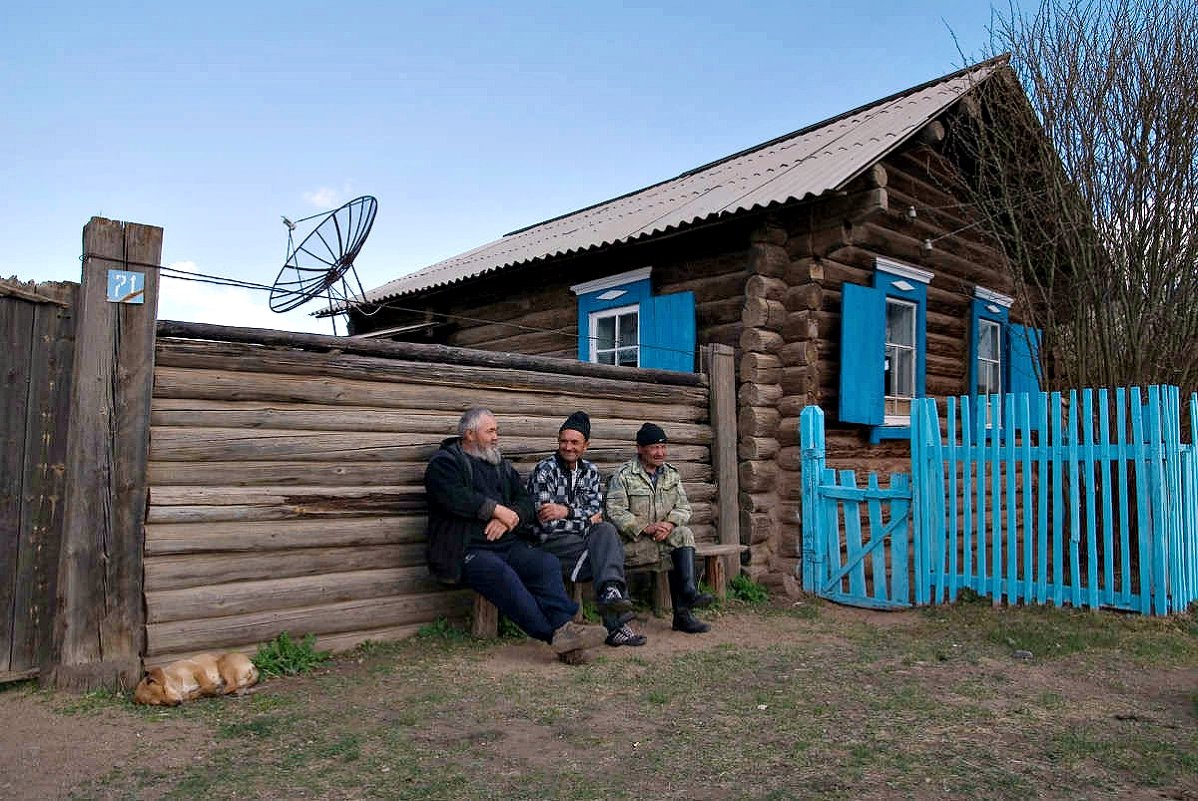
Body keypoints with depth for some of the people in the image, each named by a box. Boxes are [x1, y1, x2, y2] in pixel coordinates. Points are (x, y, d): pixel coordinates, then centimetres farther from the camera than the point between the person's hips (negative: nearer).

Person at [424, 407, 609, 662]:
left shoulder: (502, 466, 24)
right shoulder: (444, 462, 5)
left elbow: (526, 503, 15)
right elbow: (454, 497, -16)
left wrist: (509, 518, -8)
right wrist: (498, 510, -10)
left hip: (508, 545, 6)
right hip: (468, 550, -6)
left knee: (547, 562, -22)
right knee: (501, 573, -35)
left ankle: (563, 626, -34)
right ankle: (553, 633, -32)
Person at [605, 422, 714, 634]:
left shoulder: (671, 474, 14)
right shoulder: (624, 475, -3)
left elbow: (684, 507, 6)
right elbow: (615, 512, -13)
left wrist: (669, 524, -16)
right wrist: (645, 527, -24)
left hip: (666, 531, 4)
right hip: (635, 536, -4)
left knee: (684, 534, -27)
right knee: (675, 549, -28)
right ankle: (682, 613, -24)